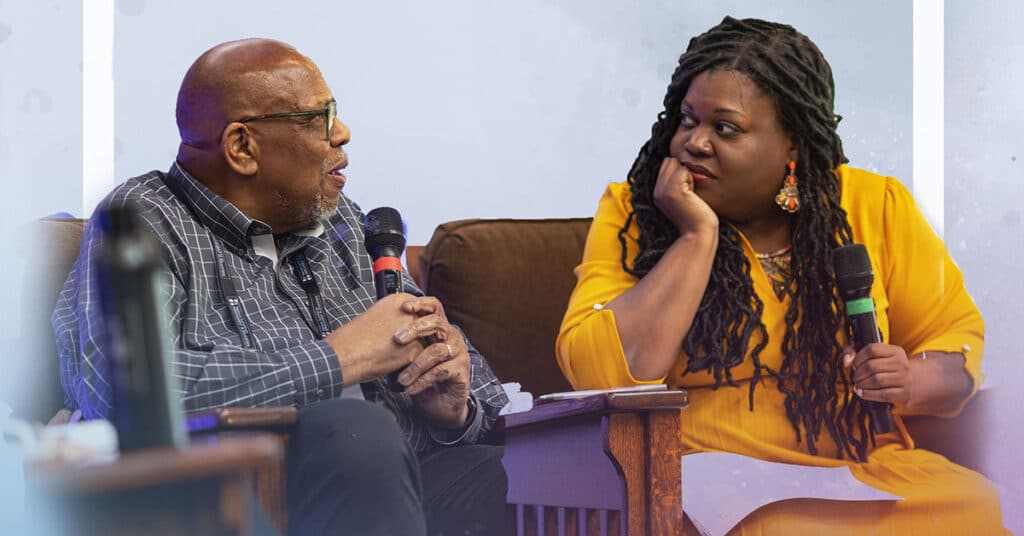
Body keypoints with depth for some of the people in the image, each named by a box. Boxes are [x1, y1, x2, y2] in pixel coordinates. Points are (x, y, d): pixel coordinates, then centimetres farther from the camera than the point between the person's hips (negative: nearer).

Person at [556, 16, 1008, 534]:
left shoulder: (874, 206, 7)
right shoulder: (630, 212, 2)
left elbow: (959, 335, 13)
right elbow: (600, 375, -10)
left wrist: (912, 381, -9)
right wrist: (698, 235, -12)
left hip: (863, 468, 3)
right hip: (705, 482, -3)